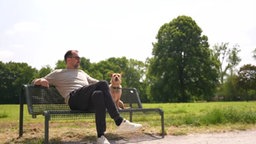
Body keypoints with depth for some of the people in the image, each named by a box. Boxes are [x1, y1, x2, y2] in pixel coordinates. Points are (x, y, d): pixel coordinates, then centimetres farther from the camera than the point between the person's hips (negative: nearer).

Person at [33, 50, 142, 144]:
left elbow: (97, 82, 37)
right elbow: (35, 81, 21)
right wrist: (41, 81, -6)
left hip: (87, 102, 5)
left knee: (98, 94, -36)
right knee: (102, 84, -31)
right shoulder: (58, 73, 23)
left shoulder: (81, 73, 38)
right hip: (74, 98, -4)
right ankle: (120, 122, -35)